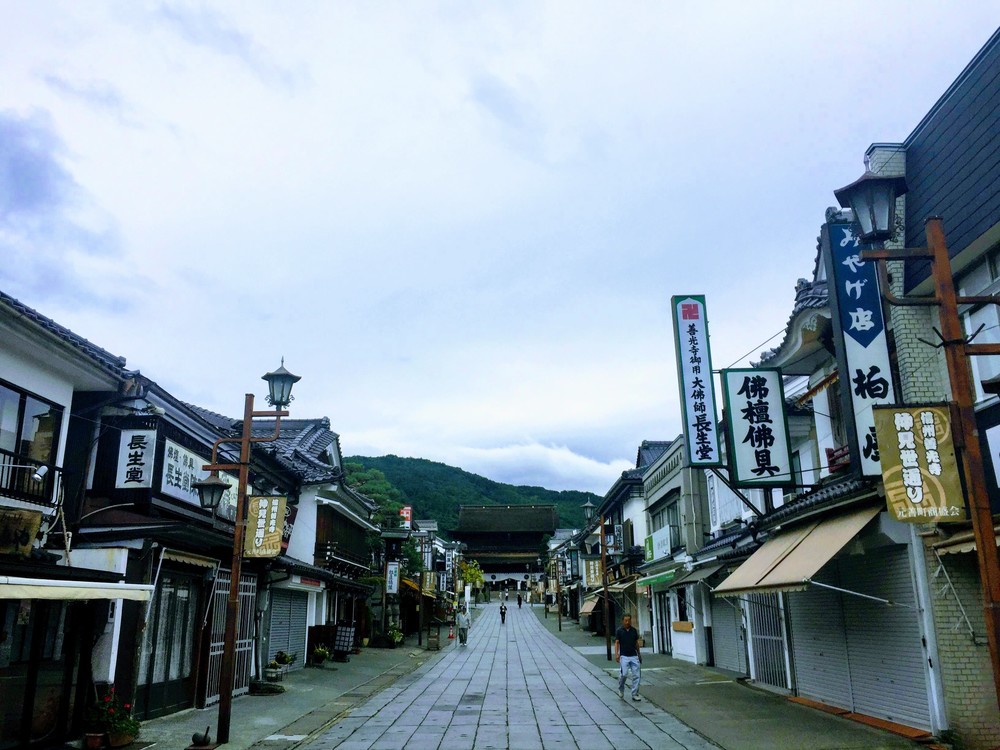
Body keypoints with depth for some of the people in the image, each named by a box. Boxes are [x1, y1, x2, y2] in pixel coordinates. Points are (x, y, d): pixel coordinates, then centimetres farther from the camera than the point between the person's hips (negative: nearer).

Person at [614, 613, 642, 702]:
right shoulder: (619, 631, -1)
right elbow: (617, 643, -4)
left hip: (634, 656, 4)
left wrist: (639, 654, 19)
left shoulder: (634, 630, 9)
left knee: (636, 675, -1)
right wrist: (616, 654, -16)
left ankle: (635, 694, 7)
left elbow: (636, 643, 17)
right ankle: (621, 690, 14)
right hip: (624, 656, -4)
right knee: (623, 674, -13)